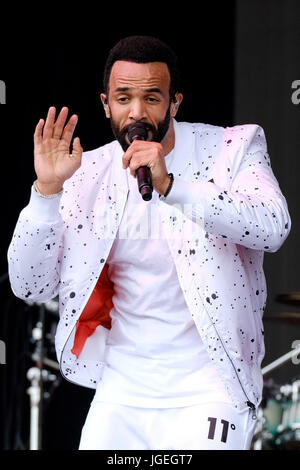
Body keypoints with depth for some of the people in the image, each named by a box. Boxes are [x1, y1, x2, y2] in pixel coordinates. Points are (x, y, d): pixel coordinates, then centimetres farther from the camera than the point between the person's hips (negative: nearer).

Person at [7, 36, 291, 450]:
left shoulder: (232, 148, -2)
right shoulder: (89, 173, 5)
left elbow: (274, 227, -21)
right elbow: (31, 287, 0)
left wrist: (171, 187, -31)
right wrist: (47, 190, -13)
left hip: (207, 390, -3)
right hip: (120, 391, 4)